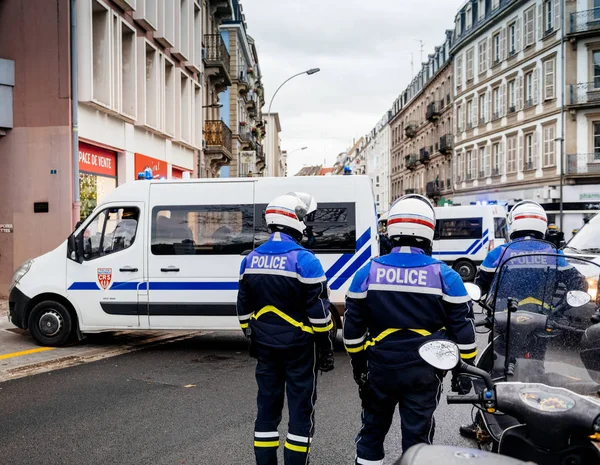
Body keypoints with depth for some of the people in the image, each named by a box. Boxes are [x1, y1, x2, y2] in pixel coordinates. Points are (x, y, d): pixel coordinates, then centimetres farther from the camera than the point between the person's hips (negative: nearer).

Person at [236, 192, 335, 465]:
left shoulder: (251, 260, 3)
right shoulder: (304, 260, -16)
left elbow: (244, 308, 11)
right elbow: (318, 313, -15)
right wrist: (326, 348, -5)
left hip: (265, 346, 6)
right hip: (298, 346, -6)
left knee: (267, 406, 14)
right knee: (301, 410, 5)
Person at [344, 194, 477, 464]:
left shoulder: (367, 273, -5)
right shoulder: (444, 276, -8)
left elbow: (353, 328, 0)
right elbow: (462, 330, -5)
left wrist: (359, 367, 12)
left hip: (380, 368, 1)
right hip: (424, 372, -1)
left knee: (372, 430, 18)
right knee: (417, 437, 11)